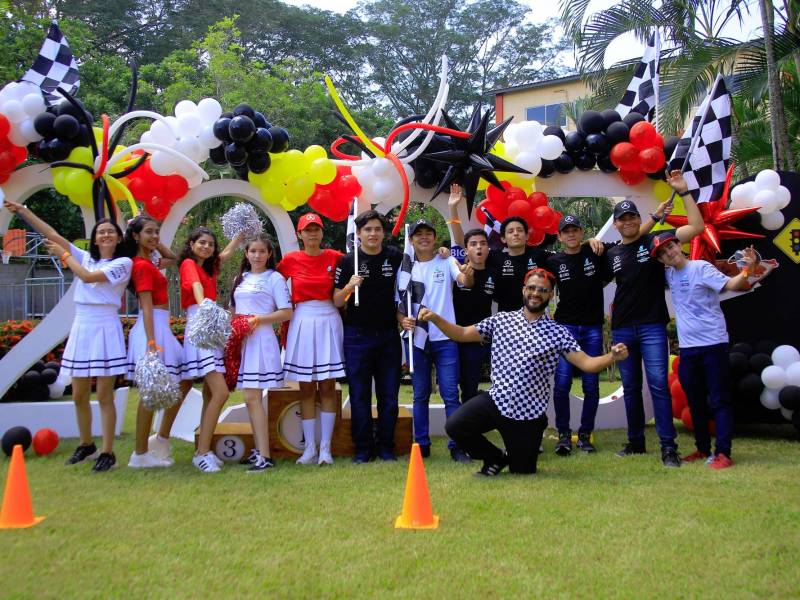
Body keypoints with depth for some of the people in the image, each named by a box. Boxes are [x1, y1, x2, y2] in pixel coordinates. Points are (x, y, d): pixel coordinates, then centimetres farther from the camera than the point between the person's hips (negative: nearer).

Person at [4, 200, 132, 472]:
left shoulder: (123, 263, -3)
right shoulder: (85, 257, 13)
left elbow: (88, 277, -14)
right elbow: (52, 234, 8)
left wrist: (63, 255, -2)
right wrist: (24, 211, 4)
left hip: (105, 329, -5)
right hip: (81, 328, 5)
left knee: (104, 395, -4)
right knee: (79, 394, 10)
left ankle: (107, 452, 4)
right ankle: (86, 445, 26)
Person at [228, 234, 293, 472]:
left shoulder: (274, 278, -1)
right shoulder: (240, 278, 18)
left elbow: (287, 312, -6)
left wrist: (259, 319, -15)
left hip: (261, 339, -6)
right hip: (242, 341, 6)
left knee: (252, 397, -12)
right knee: (251, 398, 7)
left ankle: (265, 456, -12)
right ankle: (258, 450, 15)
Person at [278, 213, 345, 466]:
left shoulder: (334, 257, 2)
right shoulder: (290, 260, 2)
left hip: (329, 322, 0)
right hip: (302, 323, 1)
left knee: (328, 387, 1)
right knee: (306, 389, 4)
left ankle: (325, 448, 6)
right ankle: (309, 448, 11)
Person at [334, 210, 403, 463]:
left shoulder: (395, 257, 4)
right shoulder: (347, 261, -1)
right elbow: (336, 301, 0)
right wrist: (350, 285, -17)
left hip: (388, 335, 2)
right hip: (358, 335, -2)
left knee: (389, 394, 6)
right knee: (360, 395, 3)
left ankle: (386, 446, 17)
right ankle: (363, 448, 12)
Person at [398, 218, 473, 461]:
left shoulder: (447, 262, 0)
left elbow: (464, 282, -18)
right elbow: (398, 303, 11)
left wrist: (467, 274, -41)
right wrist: (402, 320, -10)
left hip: (445, 338, -2)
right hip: (417, 339, 3)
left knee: (451, 394, -1)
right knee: (420, 395, 10)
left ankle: (457, 446, 5)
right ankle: (421, 444, 18)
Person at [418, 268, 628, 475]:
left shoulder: (558, 333, -1)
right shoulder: (500, 320, 5)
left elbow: (586, 363, -7)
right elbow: (462, 334, 8)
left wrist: (612, 356, -26)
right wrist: (435, 318, -6)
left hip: (529, 412, -1)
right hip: (496, 400, 1)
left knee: (523, 472, 5)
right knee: (455, 426, -22)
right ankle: (496, 458, 7)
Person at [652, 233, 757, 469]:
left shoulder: (701, 267, -8)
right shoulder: (669, 275, 9)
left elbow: (729, 285, -18)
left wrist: (747, 270, -36)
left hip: (713, 344, -6)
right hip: (687, 347, 6)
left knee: (719, 400, -4)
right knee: (695, 402, 14)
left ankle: (723, 453, -3)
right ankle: (703, 449, 25)